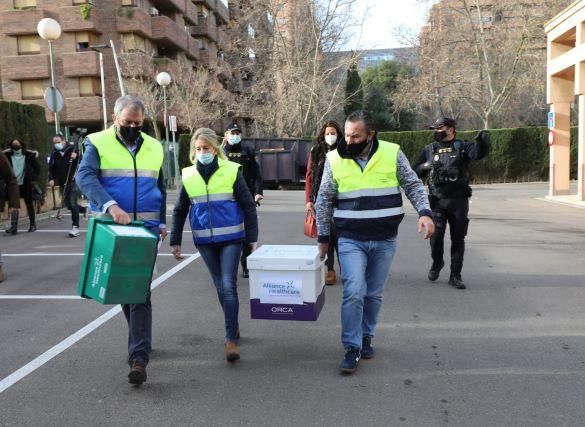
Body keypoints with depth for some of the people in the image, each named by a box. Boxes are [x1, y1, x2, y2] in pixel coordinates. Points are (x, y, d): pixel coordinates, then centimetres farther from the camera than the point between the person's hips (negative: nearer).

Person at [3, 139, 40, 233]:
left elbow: (37, 167, 4)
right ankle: (13, 226, -8)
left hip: (25, 184, -1)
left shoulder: (29, 155, 0)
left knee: (29, 204, 9)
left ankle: (33, 224, 19)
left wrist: (32, 178, -3)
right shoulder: (7, 155, 2)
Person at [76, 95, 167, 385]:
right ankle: (140, 338, 35)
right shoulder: (98, 144, -2)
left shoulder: (153, 148, 10)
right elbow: (85, 177, -18)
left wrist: (162, 222, 11)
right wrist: (111, 206, -32)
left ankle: (138, 358, -8)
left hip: (145, 229, 1)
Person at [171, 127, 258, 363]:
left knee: (228, 286, -10)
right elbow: (180, 211, 12)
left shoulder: (231, 171, -5)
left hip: (231, 238, -3)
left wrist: (252, 239, -4)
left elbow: (248, 206, -2)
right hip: (204, 241, 3)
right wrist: (175, 242, 10)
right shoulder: (189, 176, 4)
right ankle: (233, 327, 31)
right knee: (220, 287, 12)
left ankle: (231, 339, -3)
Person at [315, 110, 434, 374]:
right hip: (350, 240, -1)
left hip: (384, 240, 1)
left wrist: (425, 212, -12)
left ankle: (366, 338, 31)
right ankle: (352, 348, 3)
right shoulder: (335, 159, -3)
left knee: (374, 294, 12)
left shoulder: (392, 154, -5)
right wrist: (323, 238, 7)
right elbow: (324, 201, 5)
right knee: (353, 293, -9)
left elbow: (413, 185, 4)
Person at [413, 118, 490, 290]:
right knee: (435, 235, -4)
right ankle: (437, 263, 25)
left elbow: (479, 152, -16)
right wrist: (426, 166, -10)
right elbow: (416, 170, 11)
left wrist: (483, 141, -38)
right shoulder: (429, 149, 11)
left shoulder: (462, 146, 2)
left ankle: (455, 275, 14)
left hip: (459, 200, -1)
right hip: (437, 200, 1)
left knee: (458, 238, 4)